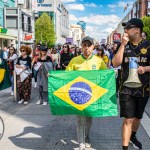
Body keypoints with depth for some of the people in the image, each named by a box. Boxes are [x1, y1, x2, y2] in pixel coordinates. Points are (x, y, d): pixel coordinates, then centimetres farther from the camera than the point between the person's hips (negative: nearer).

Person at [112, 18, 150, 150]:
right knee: (128, 119, -6)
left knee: (137, 117, 19)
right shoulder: (124, 46, 1)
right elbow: (116, 64, -11)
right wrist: (123, 44, -16)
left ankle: (133, 136, 46)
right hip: (126, 89, -1)